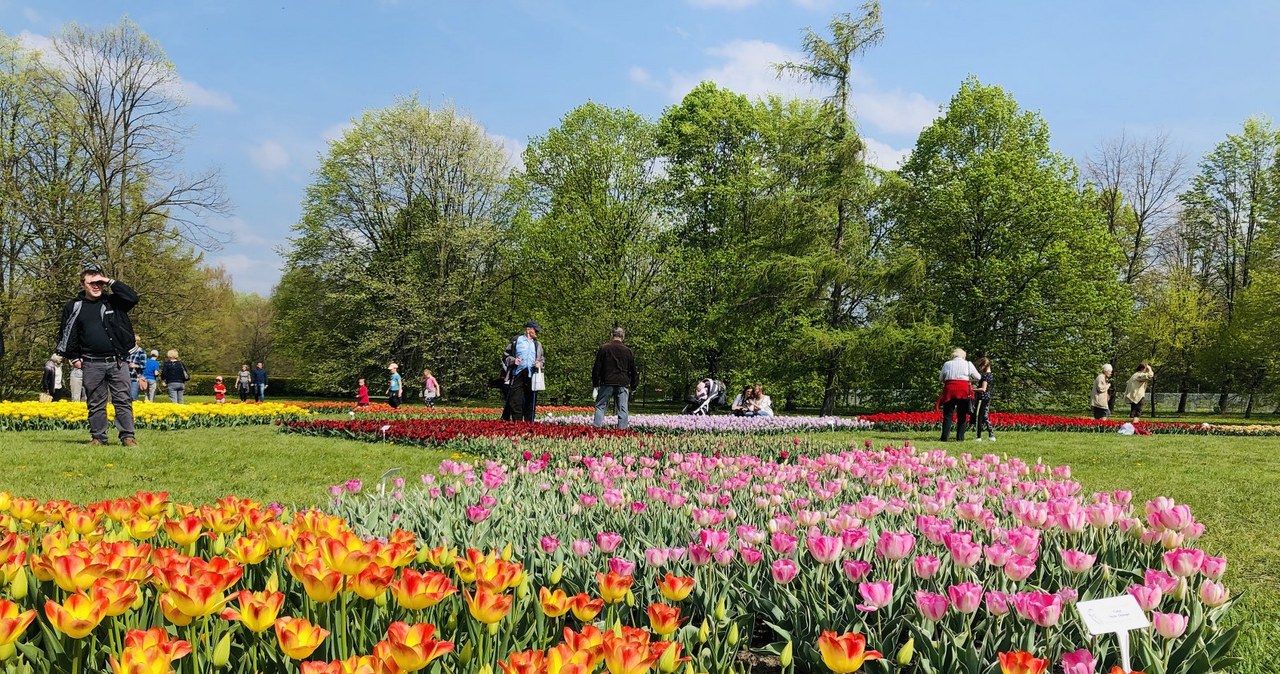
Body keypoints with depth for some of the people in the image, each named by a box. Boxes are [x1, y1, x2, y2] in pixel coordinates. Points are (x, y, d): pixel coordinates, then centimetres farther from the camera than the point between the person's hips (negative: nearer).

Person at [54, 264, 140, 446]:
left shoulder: (113, 301, 7)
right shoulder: (74, 307, 8)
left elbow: (133, 298, -11)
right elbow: (66, 334, 12)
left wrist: (111, 282, -7)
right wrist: (73, 357, 6)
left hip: (118, 361, -1)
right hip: (92, 364, 1)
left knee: (123, 400, -2)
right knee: (95, 403, 7)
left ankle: (128, 436, 1)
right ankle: (98, 437, 14)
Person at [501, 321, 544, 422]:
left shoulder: (537, 344, 18)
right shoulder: (516, 340, 8)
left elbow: (542, 358, 24)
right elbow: (505, 354, 10)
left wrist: (540, 363, 2)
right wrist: (512, 360, -8)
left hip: (531, 377, 3)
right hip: (517, 375, -3)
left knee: (530, 402, 3)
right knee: (515, 402, -5)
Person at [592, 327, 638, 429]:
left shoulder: (603, 348, 3)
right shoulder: (628, 351, 9)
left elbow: (597, 368, 1)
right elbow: (633, 371, 12)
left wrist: (595, 385, 4)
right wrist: (633, 385, 19)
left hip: (606, 383, -1)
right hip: (623, 384, 1)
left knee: (600, 406, 4)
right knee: (622, 409, 3)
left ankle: (597, 428, -7)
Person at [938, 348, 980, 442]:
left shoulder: (947, 364, 10)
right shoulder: (968, 364, 7)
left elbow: (940, 379, 14)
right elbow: (978, 377, 11)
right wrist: (971, 380, 30)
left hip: (949, 389, 1)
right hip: (964, 390, -1)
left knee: (948, 414, 5)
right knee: (962, 415, 8)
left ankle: (944, 437, -2)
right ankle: (960, 437, 4)